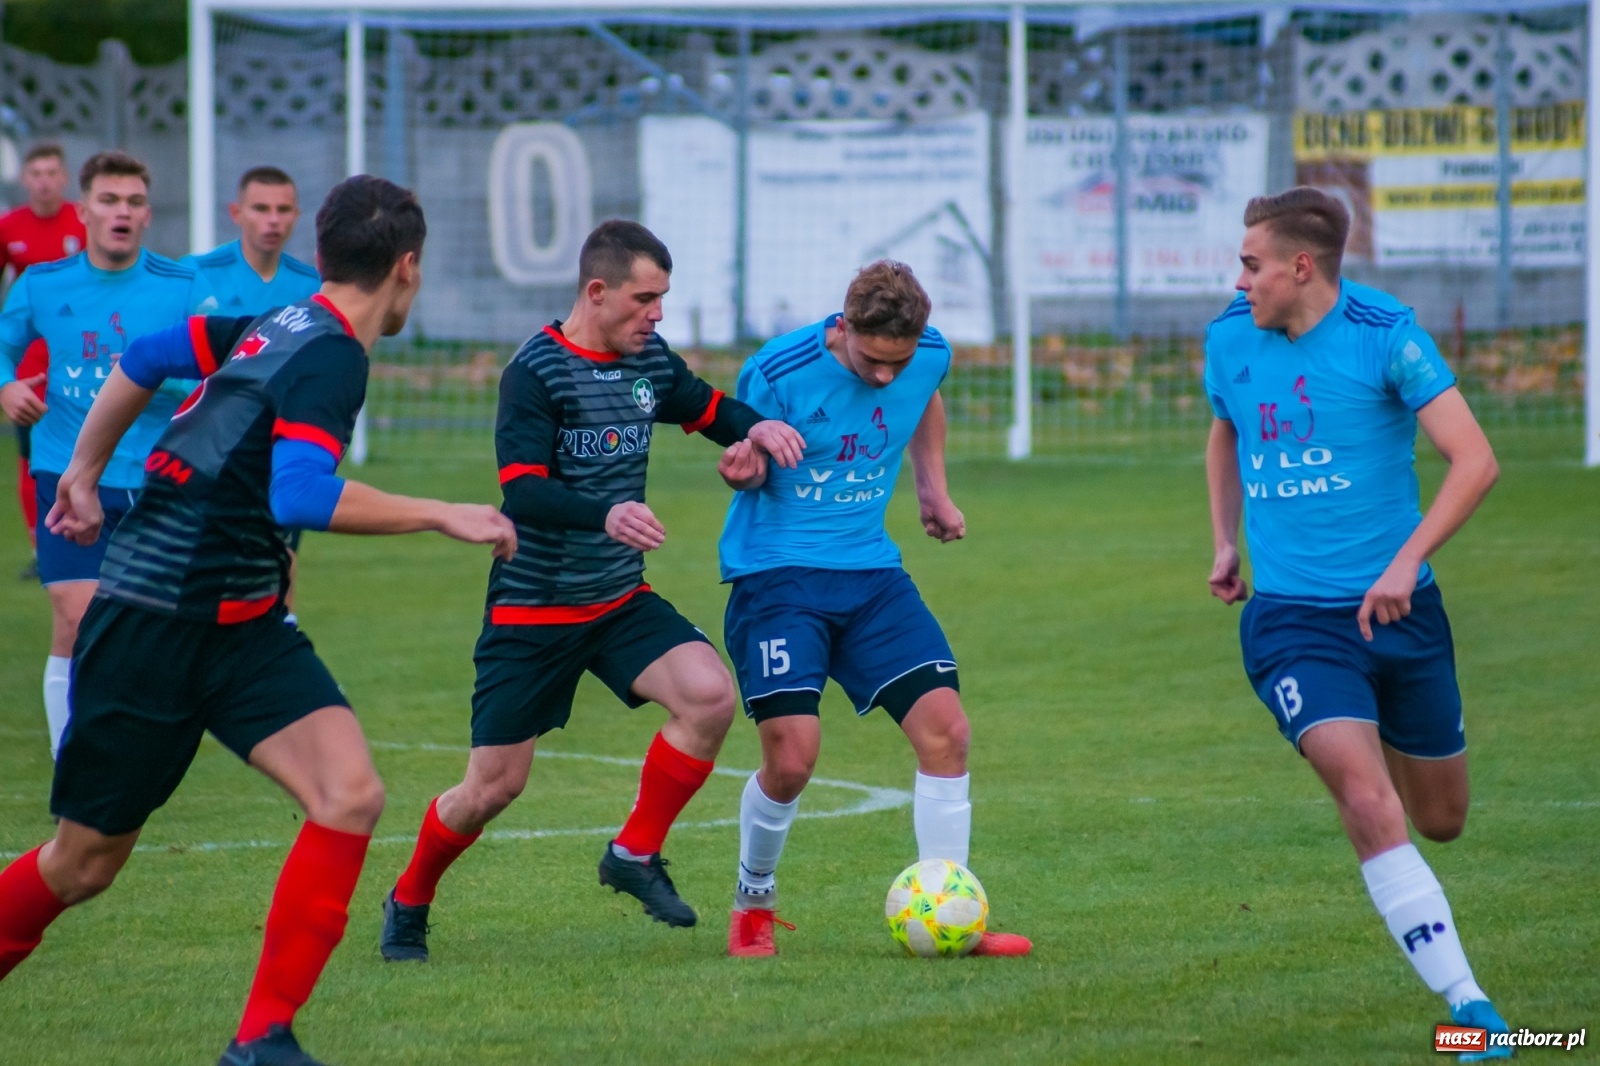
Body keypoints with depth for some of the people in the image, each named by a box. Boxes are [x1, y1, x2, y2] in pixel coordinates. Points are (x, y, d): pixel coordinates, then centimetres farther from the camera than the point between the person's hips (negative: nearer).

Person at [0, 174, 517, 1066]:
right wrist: (442, 515, -25)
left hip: (244, 625, 8)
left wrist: (86, 473, 27)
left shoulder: (284, 327, 6)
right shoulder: (331, 357, -19)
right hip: (153, 623, -8)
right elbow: (302, 495, -33)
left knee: (352, 797, -11)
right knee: (86, 863, 5)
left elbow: (145, 358, 17)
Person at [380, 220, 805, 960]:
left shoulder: (650, 360, 4)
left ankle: (635, 855, 0)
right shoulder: (536, 371, -16)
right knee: (494, 786, -1)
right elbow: (522, 493, -26)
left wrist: (755, 427, -1)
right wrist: (604, 515, -43)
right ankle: (408, 903, 26)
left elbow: (709, 410, 22)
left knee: (710, 696, -19)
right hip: (533, 612, -5)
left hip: (621, 600, 5)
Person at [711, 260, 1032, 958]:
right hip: (776, 574, -5)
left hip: (872, 572, 5)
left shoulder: (930, 357, -2)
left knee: (945, 731, -7)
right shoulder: (778, 373, -17)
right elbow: (749, 471, -4)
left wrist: (933, 488, 16)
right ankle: (752, 904, 12)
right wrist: (743, 468, -26)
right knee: (792, 756, -16)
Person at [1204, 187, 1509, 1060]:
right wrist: (1227, 542, 15)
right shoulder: (1230, 339, 2)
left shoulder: (1384, 334, -11)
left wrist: (1407, 561, -24)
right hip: (1289, 619, 1)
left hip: (1397, 609, 0)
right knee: (1369, 804, -21)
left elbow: (1475, 459, -16)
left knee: (1439, 820, 14)